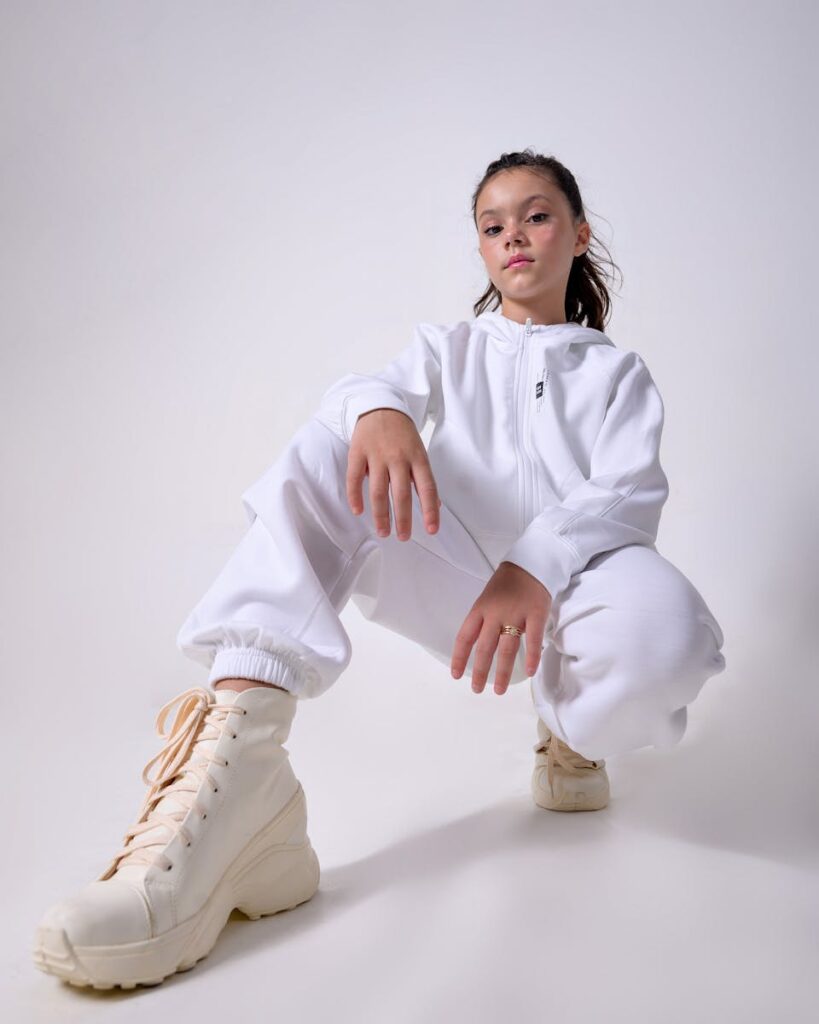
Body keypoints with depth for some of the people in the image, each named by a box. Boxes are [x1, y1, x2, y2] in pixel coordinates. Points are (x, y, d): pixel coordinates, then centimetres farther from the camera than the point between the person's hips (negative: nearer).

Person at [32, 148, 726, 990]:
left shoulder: (616, 371, 16)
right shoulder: (449, 347, 20)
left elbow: (633, 491, -4)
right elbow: (372, 383, -4)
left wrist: (536, 569, -26)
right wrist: (380, 409, -33)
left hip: (565, 596, -1)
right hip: (459, 593, 2)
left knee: (667, 623, -39)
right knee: (331, 444, -23)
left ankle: (571, 742, 0)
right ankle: (236, 768, -42)